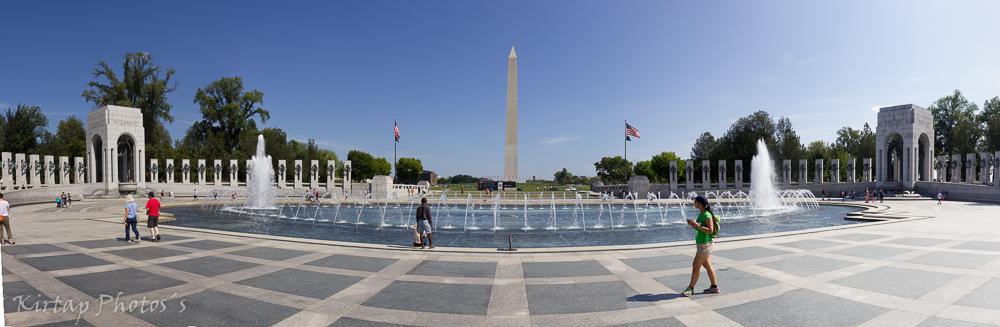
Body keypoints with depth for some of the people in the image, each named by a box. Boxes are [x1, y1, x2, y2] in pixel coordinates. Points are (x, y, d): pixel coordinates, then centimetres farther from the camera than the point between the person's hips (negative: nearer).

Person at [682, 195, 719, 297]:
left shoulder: (707, 215, -18)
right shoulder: (701, 214, 11)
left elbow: (710, 230, -22)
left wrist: (697, 225, -24)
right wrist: (693, 224, 3)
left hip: (705, 244, -10)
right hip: (702, 244, 10)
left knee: (696, 266, -3)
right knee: (707, 266, 15)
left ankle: (690, 288, 5)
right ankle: (714, 287, 25)